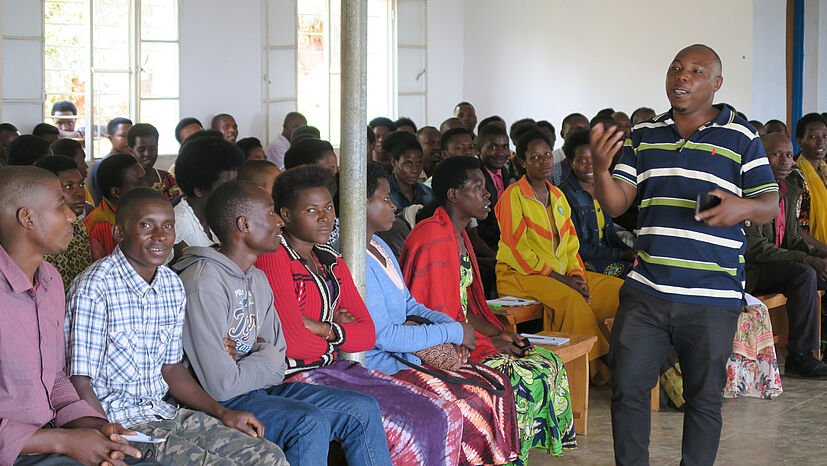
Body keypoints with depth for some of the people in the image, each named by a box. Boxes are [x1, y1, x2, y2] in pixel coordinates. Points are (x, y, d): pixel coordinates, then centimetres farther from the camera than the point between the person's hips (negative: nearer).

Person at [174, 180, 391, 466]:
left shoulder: (258, 280, 12)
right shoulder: (204, 284, -19)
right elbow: (221, 385, -24)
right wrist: (267, 358, -6)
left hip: (258, 389, 9)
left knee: (364, 410, -2)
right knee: (310, 423, -31)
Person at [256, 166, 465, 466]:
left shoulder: (331, 261, 16)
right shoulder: (274, 257, -10)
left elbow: (367, 335, 10)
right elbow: (292, 342, -18)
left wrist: (323, 329, -9)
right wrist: (339, 331, 1)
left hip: (337, 369, 9)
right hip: (298, 378, -9)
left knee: (446, 417, -2)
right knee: (404, 432, -24)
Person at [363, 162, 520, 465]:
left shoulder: (379, 247, 15)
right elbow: (383, 336, -22)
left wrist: (447, 323, 2)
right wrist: (452, 332, -14)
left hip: (408, 358, 10)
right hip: (377, 368, -10)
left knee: (496, 384, 0)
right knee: (471, 402, -20)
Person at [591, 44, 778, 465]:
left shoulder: (741, 138, 1)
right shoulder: (644, 137, 10)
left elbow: (770, 205, 1)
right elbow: (616, 204, 4)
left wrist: (743, 207, -21)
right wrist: (600, 169, -16)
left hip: (711, 297, -2)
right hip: (645, 291, 3)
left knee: (704, 398, 7)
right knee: (627, 389, 2)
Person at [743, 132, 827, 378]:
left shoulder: (789, 189, 12)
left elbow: (793, 240, 16)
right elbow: (754, 247, -21)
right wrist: (806, 260, -25)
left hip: (779, 265, 9)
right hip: (750, 270, -9)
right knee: (804, 275, -31)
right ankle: (799, 357, -26)